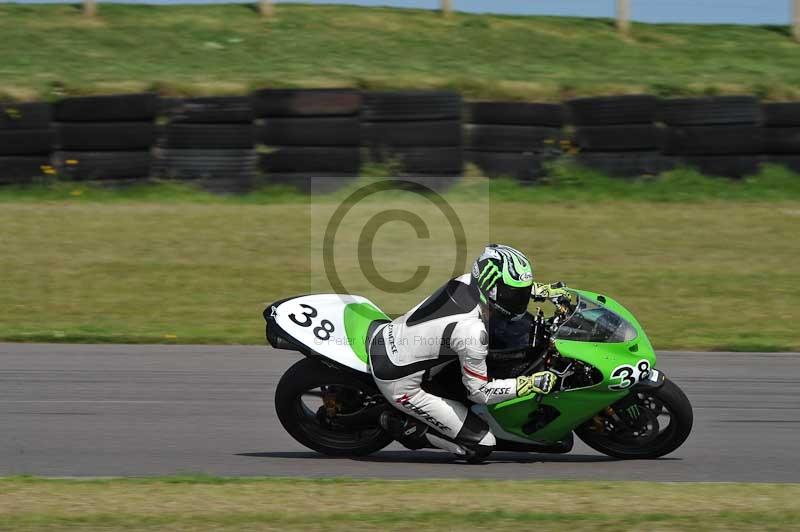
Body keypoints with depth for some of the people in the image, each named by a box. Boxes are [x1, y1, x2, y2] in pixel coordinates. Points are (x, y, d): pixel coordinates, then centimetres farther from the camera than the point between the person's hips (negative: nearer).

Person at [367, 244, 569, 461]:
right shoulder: (472, 332, -29)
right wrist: (530, 384, -16)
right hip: (399, 384, -8)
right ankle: (406, 425, 3)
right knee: (482, 445, -3)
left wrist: (542, 290, 16)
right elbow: (479, 392, -16)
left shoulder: (467, 281, -9)